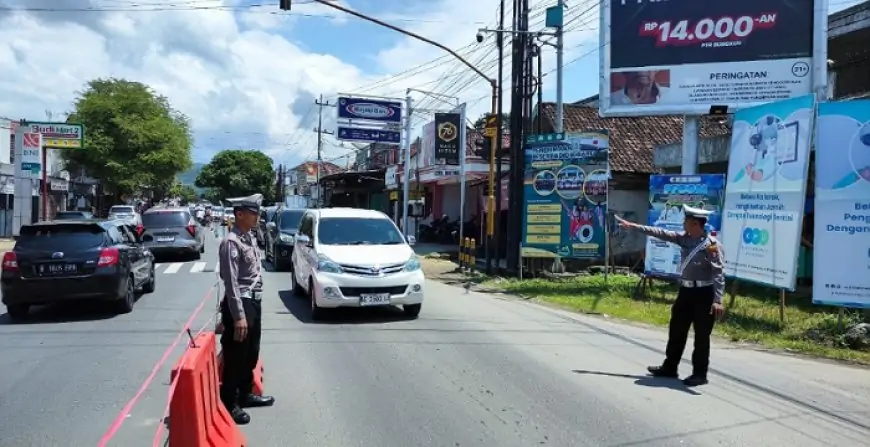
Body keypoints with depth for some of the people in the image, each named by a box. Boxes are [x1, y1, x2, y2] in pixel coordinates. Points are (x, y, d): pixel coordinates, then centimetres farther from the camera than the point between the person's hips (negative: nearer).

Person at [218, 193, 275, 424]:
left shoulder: (250, 238, 11)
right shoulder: (232, 242, -18)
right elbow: (231, 282, -22)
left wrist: (253, 307, 18)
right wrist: (238, 316, -24)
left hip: (254, 302, 9)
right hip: (240, 304, -9)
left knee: (251, 354, 20)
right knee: (235, 357, 1)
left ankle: (246, 394, 36)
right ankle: (229, 404, 14)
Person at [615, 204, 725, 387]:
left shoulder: (712, 244, -15)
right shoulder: (684, 238, 5)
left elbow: (719, 273, -19)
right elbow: (660, 233, 11)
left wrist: (718, 300, -26)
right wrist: (633, 226, 11)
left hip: (704, 293, -8)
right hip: (686, 291, 8)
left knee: (701, 336, 3)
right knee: (676, 331, 15)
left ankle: (700, 374, 15)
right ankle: (670, 367, 29)